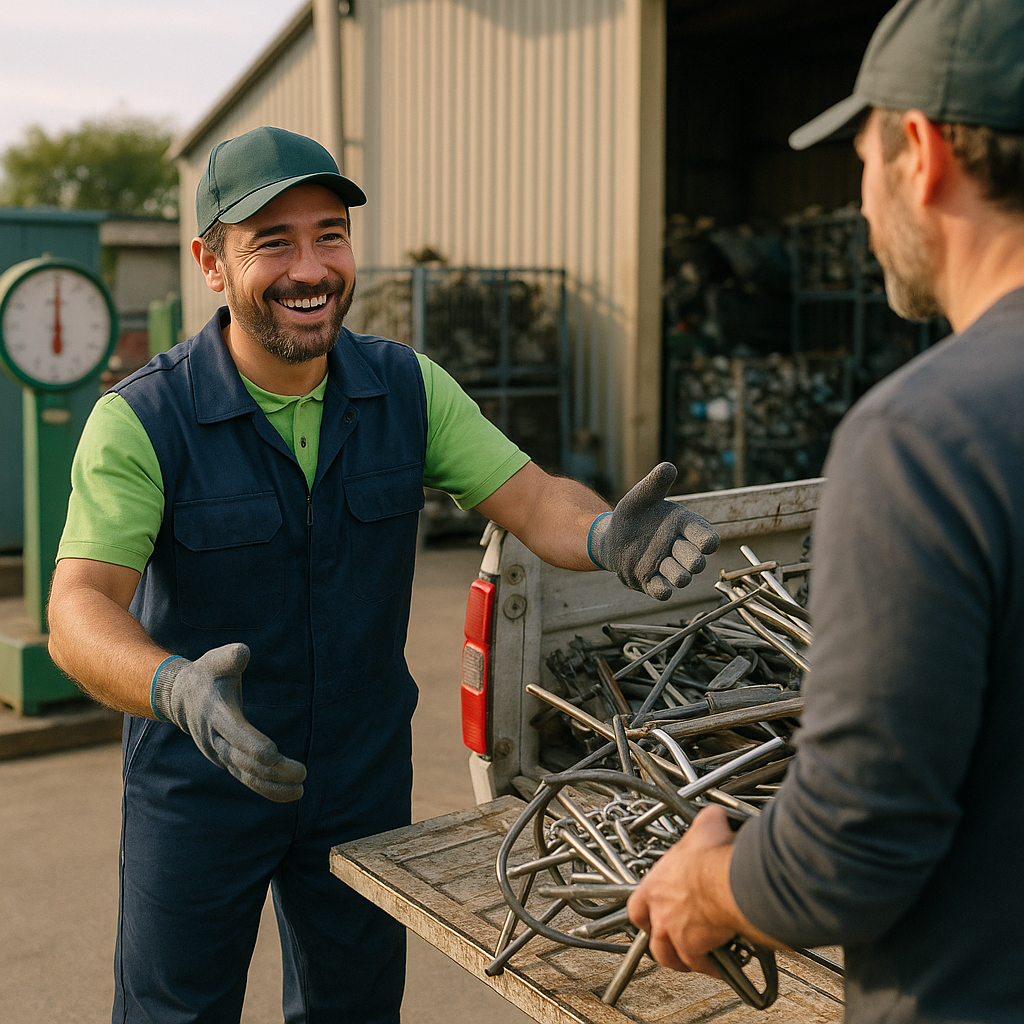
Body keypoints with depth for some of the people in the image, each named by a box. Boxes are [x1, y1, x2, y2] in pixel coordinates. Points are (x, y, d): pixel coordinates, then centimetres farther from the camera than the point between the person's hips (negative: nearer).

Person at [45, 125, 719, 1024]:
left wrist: (606, 535, -35)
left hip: (365, 778, 4)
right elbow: (78, 609, -26)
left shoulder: (407, 388, -6)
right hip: (200, 784, -3)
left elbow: (533, 500, -11)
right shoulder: (142, 419, -18)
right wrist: (177, 689, -48)